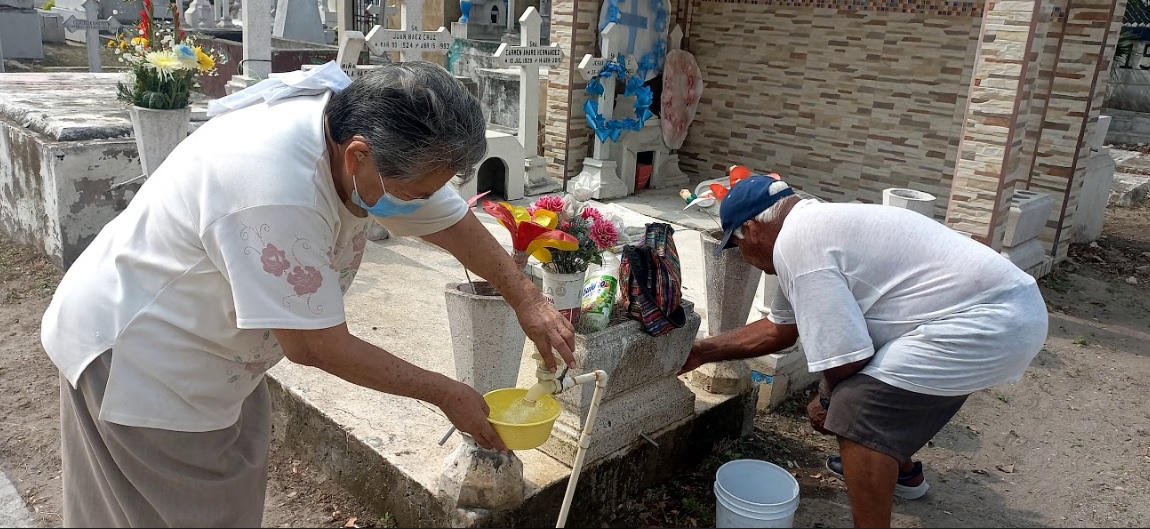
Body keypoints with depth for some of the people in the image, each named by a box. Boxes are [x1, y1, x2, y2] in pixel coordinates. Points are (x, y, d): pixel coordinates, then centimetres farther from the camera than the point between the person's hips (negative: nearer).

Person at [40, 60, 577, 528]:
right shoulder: (278, 191, -39)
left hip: (214, 344, 8)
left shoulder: (364, 137, -14)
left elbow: (453, 221, 2)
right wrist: (445, 393, -19)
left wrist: (528, 301, -1)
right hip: (137, 360, -7)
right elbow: (316, 346, -29)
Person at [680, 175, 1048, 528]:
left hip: (990, 321, -11)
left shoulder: (795, 244, -16)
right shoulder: (811, 226, 16)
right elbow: (779, 327, 25)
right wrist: (704, 351, 28)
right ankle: (902, 470, 48)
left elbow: (843, 352, -19)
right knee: (874, 383, 27)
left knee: (857, 409, -14)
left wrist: (828, 400, 2)